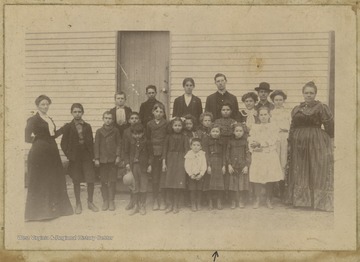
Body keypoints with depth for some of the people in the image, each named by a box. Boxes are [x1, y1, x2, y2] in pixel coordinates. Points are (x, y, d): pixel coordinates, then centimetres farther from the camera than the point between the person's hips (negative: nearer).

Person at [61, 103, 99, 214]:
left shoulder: (87, 126, 7)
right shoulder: (68, 127, 2)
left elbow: (91, 142, 8)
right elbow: (63, 143, 3)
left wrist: (92, 155, -1)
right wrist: (69, 154, -6)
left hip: (87, 156, 1)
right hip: (74, 158, -1)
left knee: (91, 180, -4)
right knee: (76, 181, 6)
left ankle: (90, 202, 14)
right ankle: (78, 204, 19)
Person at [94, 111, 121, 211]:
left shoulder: (115, 131, 3)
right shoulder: (99, 131, 3)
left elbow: (119, 144, 5)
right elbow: (96, 145, 4)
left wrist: (118, 156, -4)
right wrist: (96, 159, -1)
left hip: (113, 159, 0)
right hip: (102, 159, 1)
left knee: (112, 181, 3)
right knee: (104, 181, 5)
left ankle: (111, 201, 12)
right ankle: (105, 201, 14)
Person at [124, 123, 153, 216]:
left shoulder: (146, 142, -3)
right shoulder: (129, 142, 1)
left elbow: (150, 153, 3)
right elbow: (126, 153, 7)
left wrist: (150, 165, -4)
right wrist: (127, 163, -4)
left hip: (143, 166, -1)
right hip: (133, 166, 1)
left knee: (143, 187, 3)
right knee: (135, 187, 7)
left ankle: (143, 206, 15)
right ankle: (136, 206, 17)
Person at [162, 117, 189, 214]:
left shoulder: (184, 137, 3)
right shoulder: (169, 137, 6)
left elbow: (186, 151, 1)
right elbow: (165, 150, 6)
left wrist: (185, 162, -8)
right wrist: (164, 163, 1)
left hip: (180, 160, -1)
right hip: (170, 160, 1)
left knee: (179, 184, -4)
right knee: (169, 184, 0)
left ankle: (176, 205, 8)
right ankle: (170, 205, 12)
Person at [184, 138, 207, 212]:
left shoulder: (202, 155, 0)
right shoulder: (188, 155, -2)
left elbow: (204, 166, -4)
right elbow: (187, 166, -5)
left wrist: (201, 174, -14)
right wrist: (190, 174, -14)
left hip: (199, 175, 1)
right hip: (191, 175, -1)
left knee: (199, 190, 4)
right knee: (192, 190, 0)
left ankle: (199, 204, 17)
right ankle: (193, 205, 10)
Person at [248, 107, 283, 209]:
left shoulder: (273, 128, 6)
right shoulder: (254, 128, 9)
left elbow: (272, 141, -7)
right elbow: (251, 142, 2)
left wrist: (259, 144, -13)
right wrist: (255, 147, -17)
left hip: (270, 156, 0)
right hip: (257, 156, 0)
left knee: (270, 178, 1)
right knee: (257, 178, -2)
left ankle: (268, 199, 13)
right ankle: (257, 199, 10)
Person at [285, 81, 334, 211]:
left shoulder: (321, 107, -2)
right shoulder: (296, 109, 12)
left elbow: (330, 125, -4)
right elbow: (292, 128, 15)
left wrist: (331, 140, -10)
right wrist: (290, 143, 11)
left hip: (317, 143, -4)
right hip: (299, 143, 5)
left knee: (317, 171, -2)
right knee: (299, 172, 8)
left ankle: (320, 201, 6)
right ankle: (300, 199, 17)